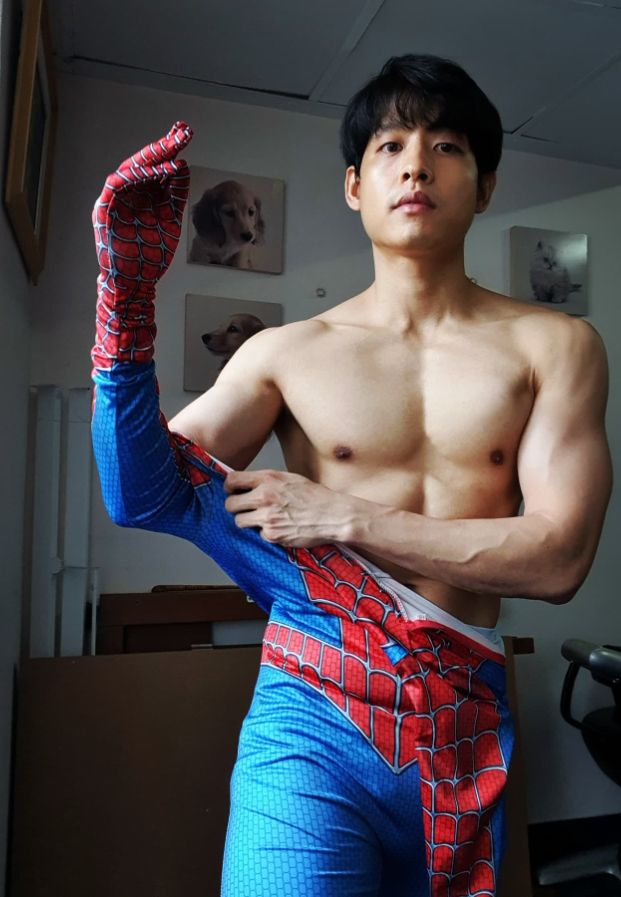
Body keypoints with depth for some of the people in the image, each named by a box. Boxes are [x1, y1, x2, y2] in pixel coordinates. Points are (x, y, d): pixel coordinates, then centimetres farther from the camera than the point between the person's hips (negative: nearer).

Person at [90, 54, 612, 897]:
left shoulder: (556, 346, -2)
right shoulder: (287, 352, -1)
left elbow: (559, 558, -11)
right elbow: (140, 495, -9)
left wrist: (345, 519, -13)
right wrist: (128, 290, -18)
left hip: (467, 731, 2)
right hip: (313, 718, -1)